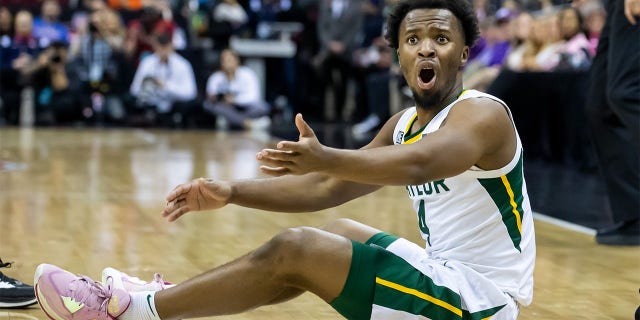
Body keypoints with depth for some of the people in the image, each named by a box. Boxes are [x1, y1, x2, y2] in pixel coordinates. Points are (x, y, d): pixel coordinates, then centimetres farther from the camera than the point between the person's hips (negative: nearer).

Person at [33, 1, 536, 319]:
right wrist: (232, 193, 1)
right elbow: (327, 189, 14)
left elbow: (418, 165, -36)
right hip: (449, 277, 9)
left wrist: (325, 158, -53)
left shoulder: (482, 114, -14)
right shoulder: (405, 125, 14)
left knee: (295, 249, -15)